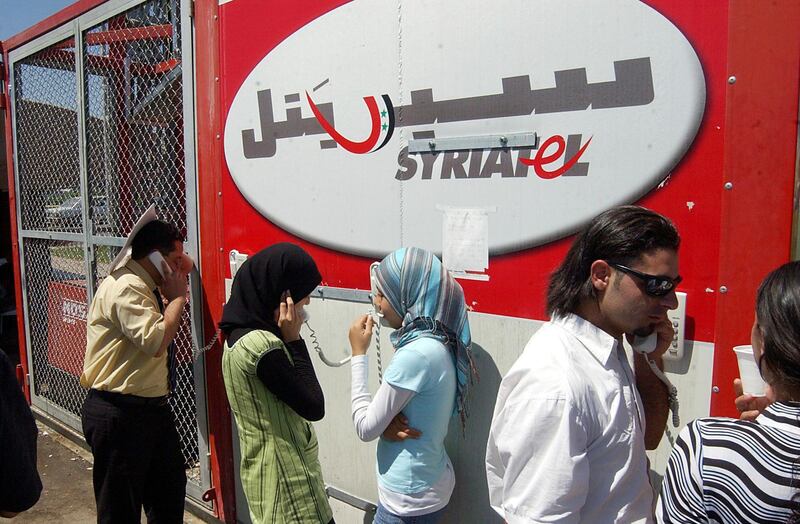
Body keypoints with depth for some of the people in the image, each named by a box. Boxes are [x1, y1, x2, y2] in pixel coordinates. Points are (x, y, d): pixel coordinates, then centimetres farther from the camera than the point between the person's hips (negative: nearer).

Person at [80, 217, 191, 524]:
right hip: (119, 415, -10)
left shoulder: (145, 286, 12)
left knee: (170, 488, 22)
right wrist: (177, 296, -16)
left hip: (151, 407, 10)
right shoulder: (126, 287, -20)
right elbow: (155, 341, -30)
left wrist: (173, 294, 6)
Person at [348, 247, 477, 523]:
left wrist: (358, 354, -12)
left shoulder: (415, 354, -27)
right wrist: (389, 423, -14)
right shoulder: (436, 343, 0)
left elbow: (365, 428, -18)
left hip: (409, 498, -8)